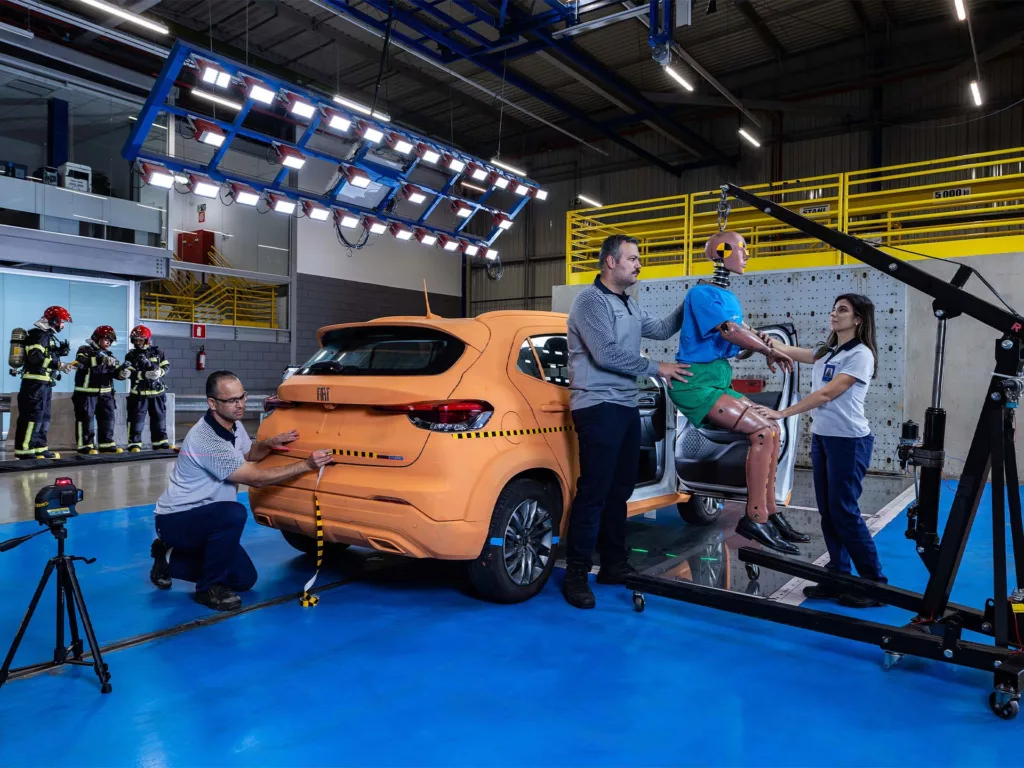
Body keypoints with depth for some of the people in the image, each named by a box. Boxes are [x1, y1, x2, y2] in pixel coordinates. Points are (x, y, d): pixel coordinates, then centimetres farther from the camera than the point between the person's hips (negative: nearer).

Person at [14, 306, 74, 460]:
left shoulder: (49, 336, 20)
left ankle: (40, 447, 16)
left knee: (44, 416, 12)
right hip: (35, 382, -10)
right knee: (32, 415, -11)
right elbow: (35, 357, -22)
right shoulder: (39, 334, -10)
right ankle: (23, 449, -10)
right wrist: (58, 365, -24)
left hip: (44, 383, 10)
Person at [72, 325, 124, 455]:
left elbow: (116, 372, 14)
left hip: (105, 393, 6)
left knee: (107, 418, 6)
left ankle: (106, 444, 12)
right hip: (87, 392, -6)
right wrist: (100, 359, -32)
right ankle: (85, 445, 0)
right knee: (86, 418, -3)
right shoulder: (85, 350, -1)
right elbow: (82, 363, -22)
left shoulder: (108, 354, 19)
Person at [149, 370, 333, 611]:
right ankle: (209, 588, -16)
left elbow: (247, 453, 18)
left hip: (203, 516, 9)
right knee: (233, 514, -37)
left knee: (244, 579, 7)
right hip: (176, 519, -8)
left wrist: (269, 444, -5)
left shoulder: (234, 425, -2)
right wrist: (307, 465, -28)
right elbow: (256, 478, -27)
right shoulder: (206, 440, -29)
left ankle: (170, 557, 21)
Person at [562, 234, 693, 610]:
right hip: (598, 407, -9)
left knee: (619, 490, 13)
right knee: (594, 491, -7)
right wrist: (656, 368, -11)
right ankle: (576, 574, 2)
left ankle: (614, 564, 24)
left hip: (626, 406, 9)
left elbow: (661, 329, 23)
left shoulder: (629, 305, 18)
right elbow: (606, 354, -18)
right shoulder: (590, 301, -10)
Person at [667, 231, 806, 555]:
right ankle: (755, 518, -14)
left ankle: (770, 512, 8)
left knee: (771, 429, 5)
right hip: (696, 380, -10)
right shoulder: (702, 292, -10)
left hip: (719, 378, 10)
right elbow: (730, 330, -21)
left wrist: (763, 342, -9)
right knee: (762, 431, -19)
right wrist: (770, 350, -11)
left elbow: (744, 333, 13)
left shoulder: (729, 297, 19)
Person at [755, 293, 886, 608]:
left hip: (849, 441, -7)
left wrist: (782, 413, -18)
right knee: (828, 512, 9)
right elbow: (786, 350, 15)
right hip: (821, 438, 7)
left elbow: (826, 394, -18)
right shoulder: (825, 352, 12)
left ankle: (875, 583, 9)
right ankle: (839, 577, 18)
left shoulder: (861, 354, -11)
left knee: (844, 513, -4)